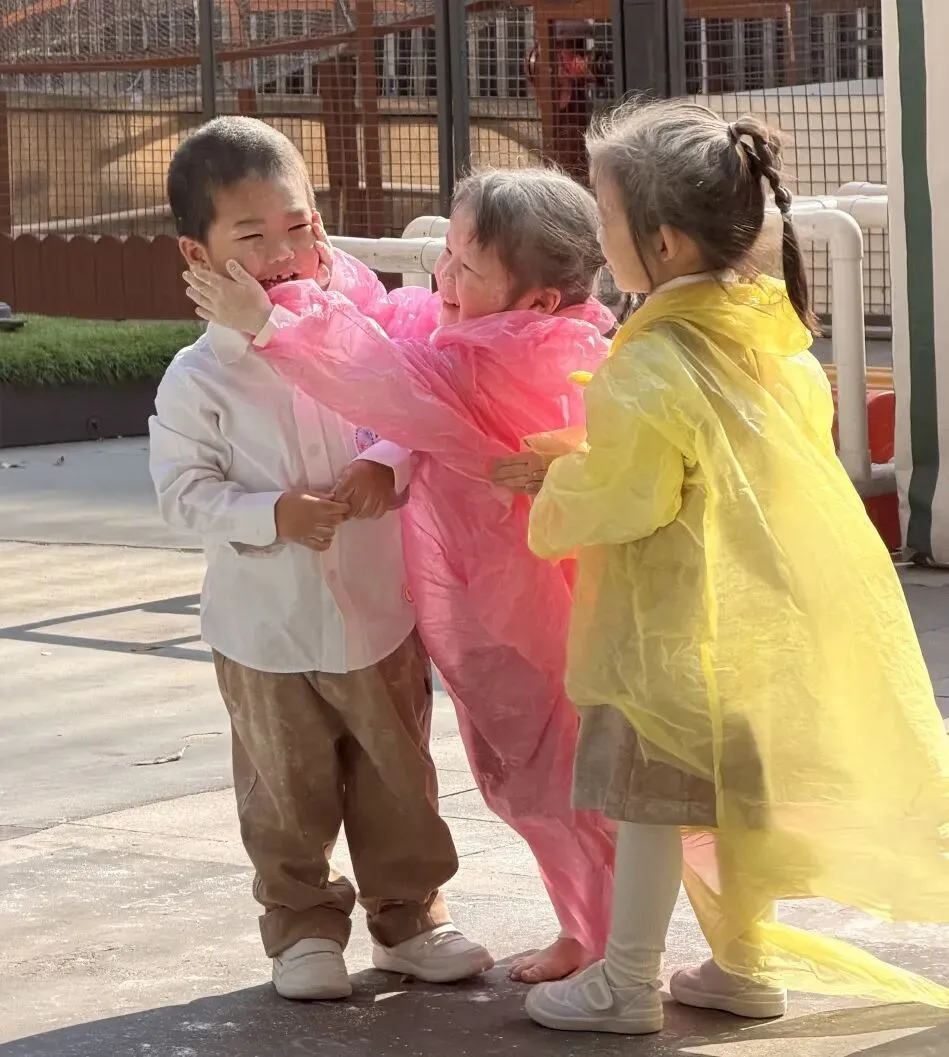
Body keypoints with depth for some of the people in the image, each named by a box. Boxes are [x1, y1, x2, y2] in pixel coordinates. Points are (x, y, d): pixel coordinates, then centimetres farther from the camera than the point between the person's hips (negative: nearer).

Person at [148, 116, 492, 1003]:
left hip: (379, 612, 3)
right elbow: (183, 490, -12)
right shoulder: (199, 380, -12)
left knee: (399, 778, 14)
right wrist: (275, 516, -25)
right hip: (267, 629, -3)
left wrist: (384, 467, -19)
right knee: (289, 793, 10)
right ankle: (302, 928, 26)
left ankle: (410, 914, 30)